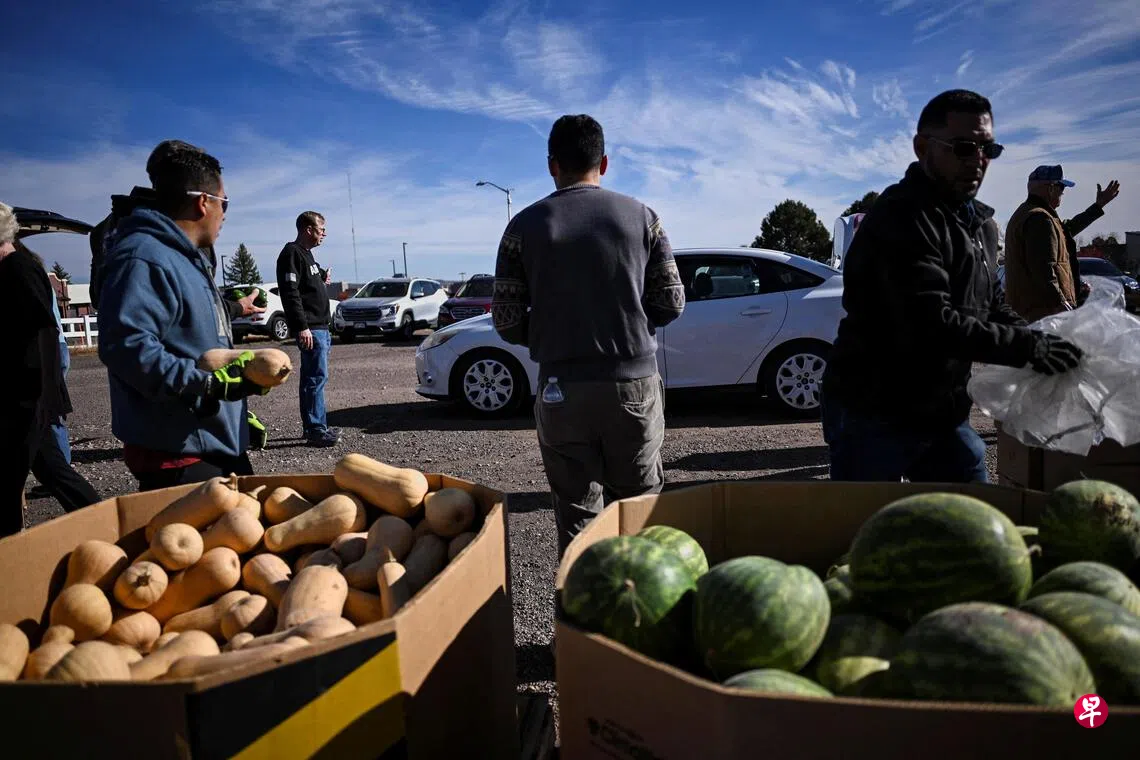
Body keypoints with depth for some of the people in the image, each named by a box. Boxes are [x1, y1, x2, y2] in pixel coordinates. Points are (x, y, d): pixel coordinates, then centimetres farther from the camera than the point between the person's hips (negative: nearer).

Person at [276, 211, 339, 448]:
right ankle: (316, 430, -8)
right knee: (317, 377, -10)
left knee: (312, 378, 12)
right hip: (309, 329, -10)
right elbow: (290, 293, -20)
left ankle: (313, 427, 18)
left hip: (319, 327, 10)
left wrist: (322, 278, 14)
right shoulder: (292, 253, -11)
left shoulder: (306, 253, 20)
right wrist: (302, 326, -24)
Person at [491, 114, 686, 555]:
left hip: (562, 389, -1)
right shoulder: (640, 216, 3)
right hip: (634, 382, 1)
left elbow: (506, 320, -2)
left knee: (576, 518, 9)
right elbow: (671, 303, 3)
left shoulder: (526, 226, 0)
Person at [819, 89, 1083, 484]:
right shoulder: (900, 218, -20)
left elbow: (990, 306, 20)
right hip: (874, 415, -9)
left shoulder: (979, 223, 13)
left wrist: (1039, 341, 1)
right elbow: (932, 325, -29)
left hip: (943, 414, 9)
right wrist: (1030, 348, -22)